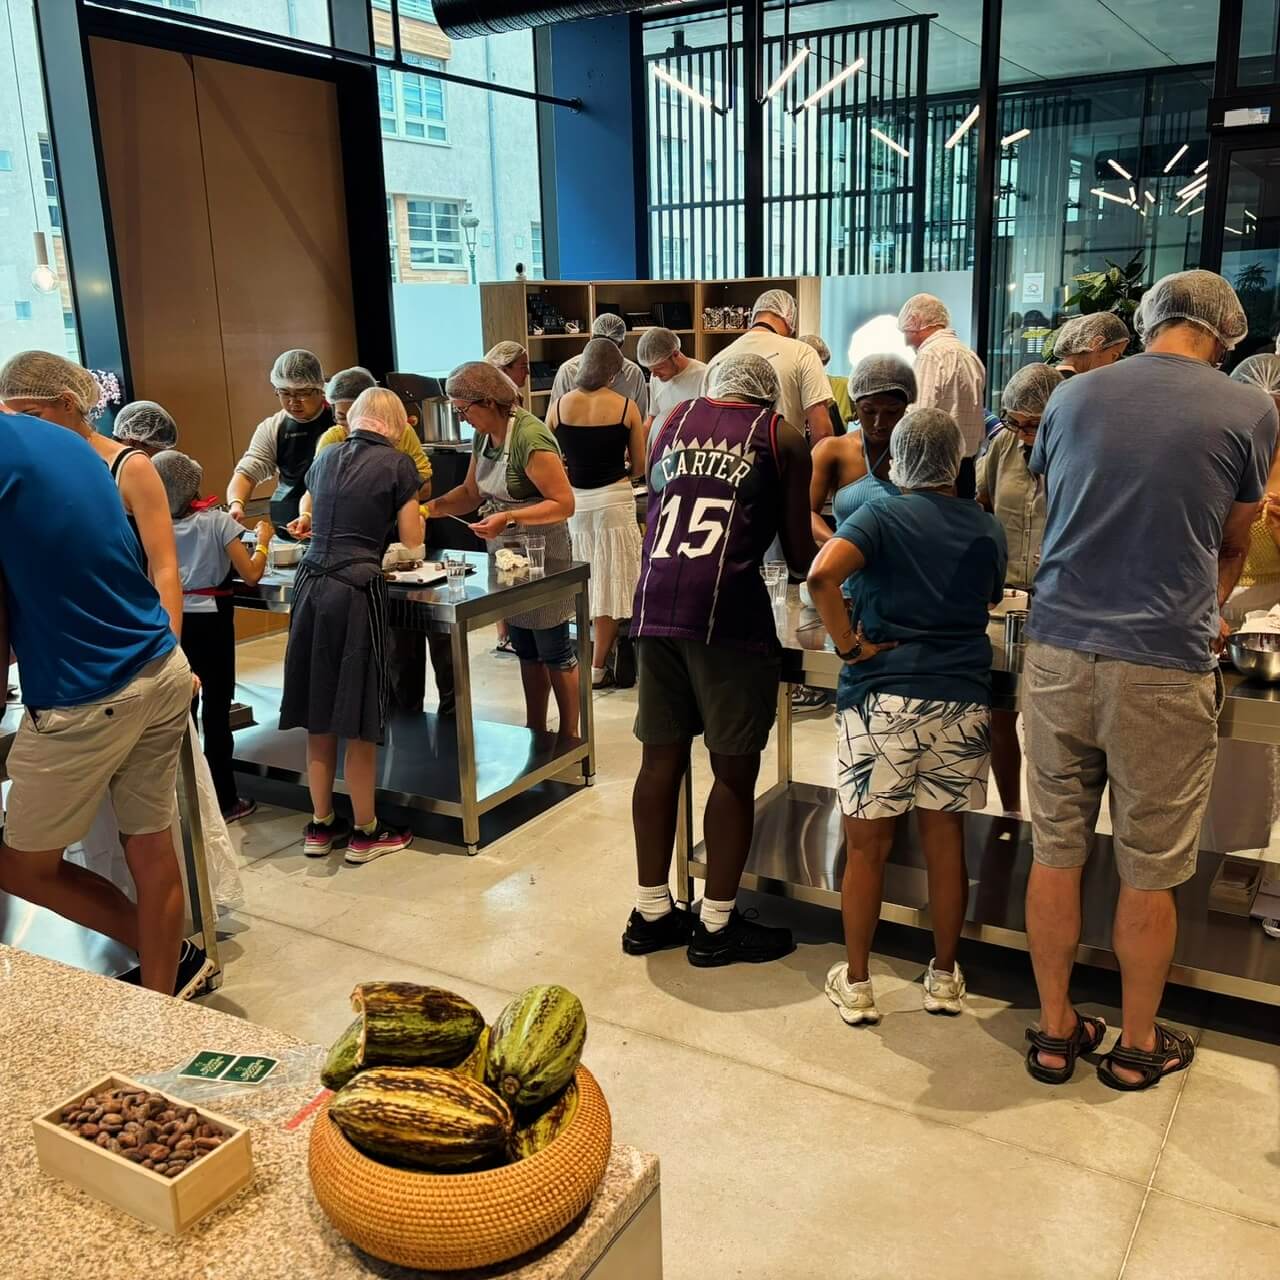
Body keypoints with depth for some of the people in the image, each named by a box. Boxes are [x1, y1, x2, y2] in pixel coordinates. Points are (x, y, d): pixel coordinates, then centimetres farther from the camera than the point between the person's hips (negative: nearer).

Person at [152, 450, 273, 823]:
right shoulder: (217, 521, -13)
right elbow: (251, 574, -12)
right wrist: (263, 539, 4)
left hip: (173, 621, 3)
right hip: (209, 621, -3)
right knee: (216, 710, 4)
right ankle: (224, 800, 11)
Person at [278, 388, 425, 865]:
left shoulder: (325, 458, 15)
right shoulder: (397, 463, -1)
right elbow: (412, 538, 3)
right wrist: (412, 509, 23)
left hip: (310, 584, 6)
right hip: (356, 591, -6)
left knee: (319, 716, 14)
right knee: (358, 721, 4)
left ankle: (320, 826, 25)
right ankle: (365, 832, 16)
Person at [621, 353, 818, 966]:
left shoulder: (674, 422, 20)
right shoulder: (780, 436, 9)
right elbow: (801, 557, 7)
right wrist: (809, 547, 29)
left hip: (655, 603, 5)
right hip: (727, 608, -5)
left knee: (661, 759, 13)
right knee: (734, 771, 6)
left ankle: (651, 914, 24)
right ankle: (716, 926, 15)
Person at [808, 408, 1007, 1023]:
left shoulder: (880, 517, -4)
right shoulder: (987, 529, 9)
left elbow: (822, 573, -22)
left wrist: (849, 646, -13)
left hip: (881, 697, -3)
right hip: (961, 699, 4)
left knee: (867, 845, 7)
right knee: (945, 842, 14)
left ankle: (856, 984, 19)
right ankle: (944, 978, 28)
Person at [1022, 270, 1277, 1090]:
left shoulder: (1073, 397, 8)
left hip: (1057, 653, 3)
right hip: (1164, 668, -3)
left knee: (1056, 853, 13)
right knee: (1149, 872, 11)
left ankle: (1056, 1030, 26)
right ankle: (1138, 1046, 28)